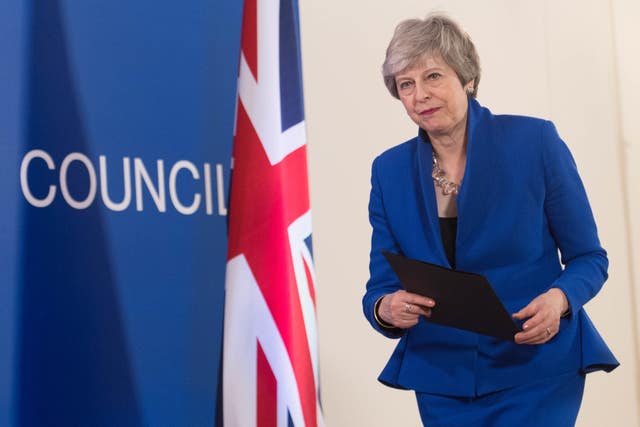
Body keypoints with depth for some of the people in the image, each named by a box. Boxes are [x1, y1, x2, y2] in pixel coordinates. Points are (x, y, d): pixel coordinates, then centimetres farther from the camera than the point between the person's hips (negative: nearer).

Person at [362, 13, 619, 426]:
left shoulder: (535, 142, -6)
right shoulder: (389, 171, 2)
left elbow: (589, 258, -1)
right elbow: (381, 286, 4)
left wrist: (558, 299, -22)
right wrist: (386, 308, -19)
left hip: (536, 373, -3)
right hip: (443, 383, 3)